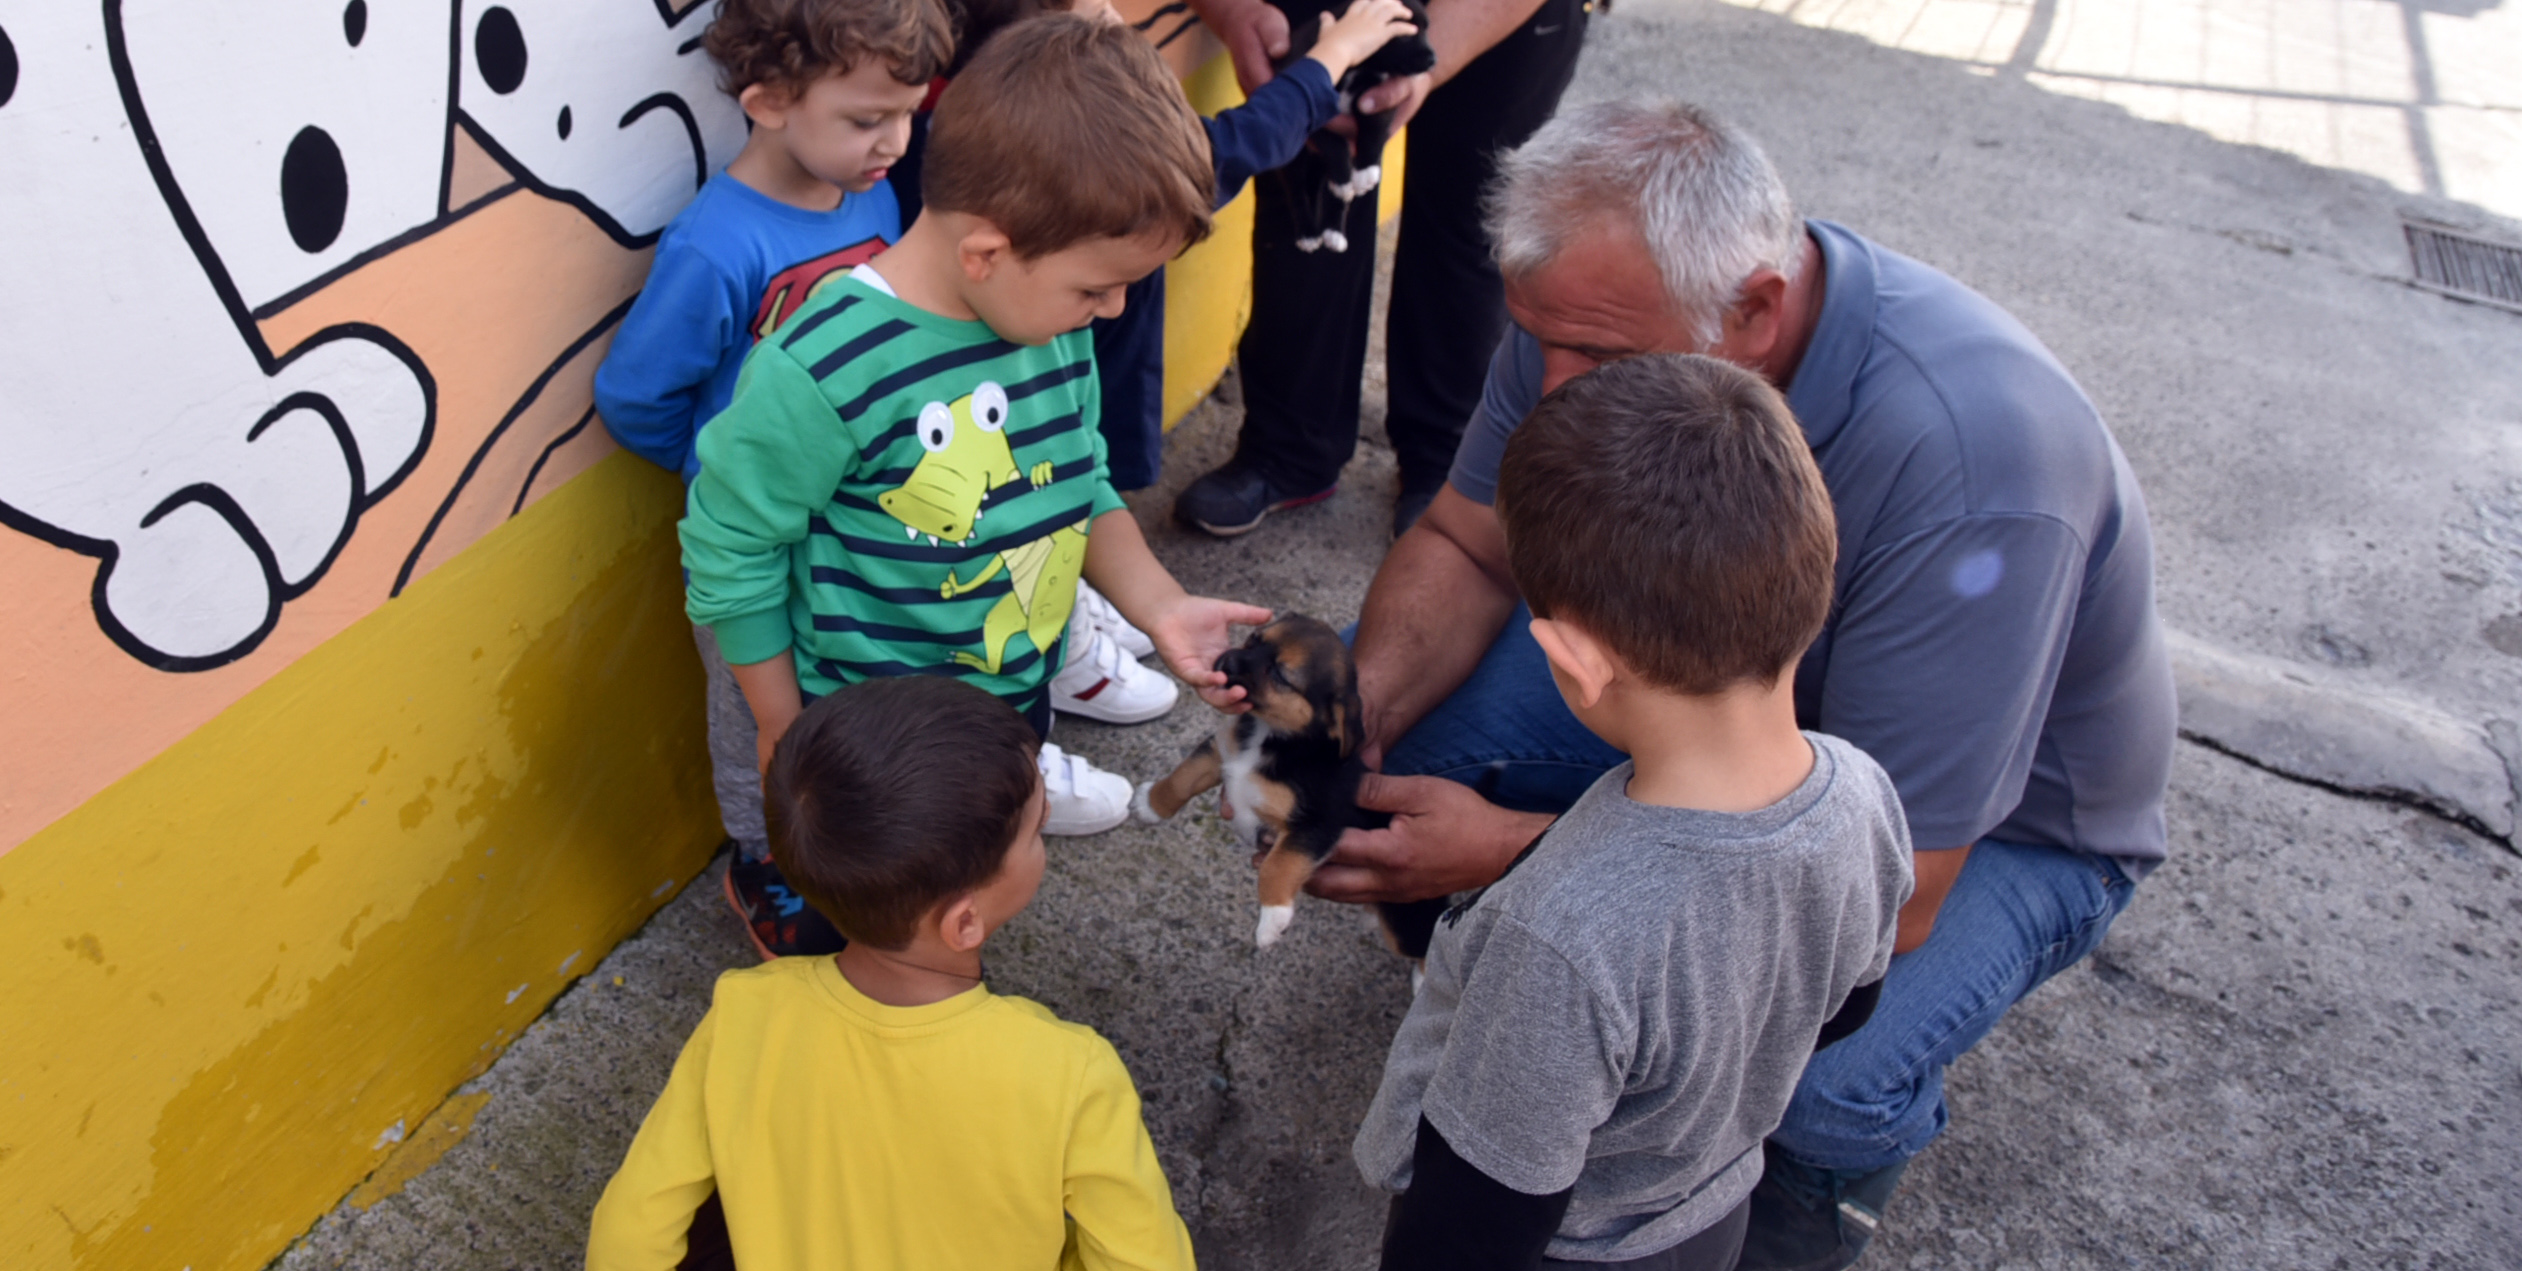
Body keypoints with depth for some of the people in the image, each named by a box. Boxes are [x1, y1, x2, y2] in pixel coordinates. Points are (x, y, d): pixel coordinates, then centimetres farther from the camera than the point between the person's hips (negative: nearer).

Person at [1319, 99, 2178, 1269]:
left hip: (1995, 823, -5)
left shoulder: (1971, 473, -40)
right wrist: (1355, 712, -28)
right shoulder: (1602, 305, -21)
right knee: (1402, 702, -13)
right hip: (1725, 666, 5)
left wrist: (1509, 850, -40)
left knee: (1810, 1080, -33)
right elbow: (1465, 547, -7)